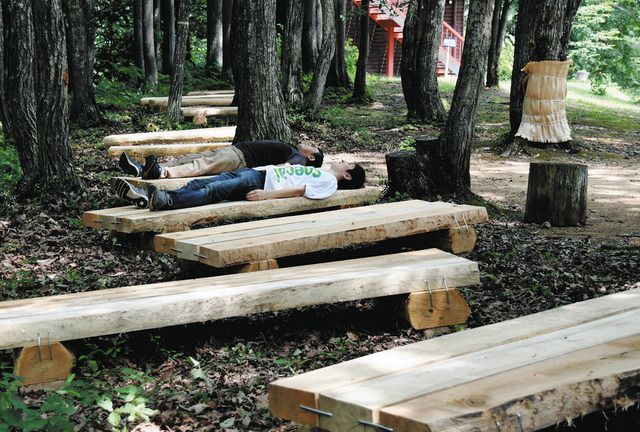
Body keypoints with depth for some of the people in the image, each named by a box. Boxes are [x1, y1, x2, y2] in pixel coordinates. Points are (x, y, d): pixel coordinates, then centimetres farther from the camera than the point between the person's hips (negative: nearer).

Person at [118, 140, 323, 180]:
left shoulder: (299, 157, 4)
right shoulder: (289, 149, 33)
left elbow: (285, 168, -18)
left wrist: (259, 170, -31)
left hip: (243, 159, -9)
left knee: (206, 163, -34)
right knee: (189, 159, -10)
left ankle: (163, 172, -57)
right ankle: (143, 169, -23)